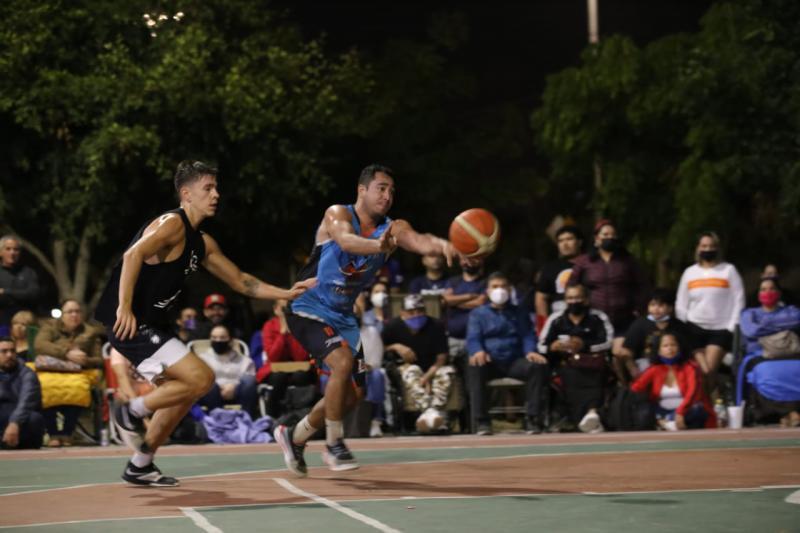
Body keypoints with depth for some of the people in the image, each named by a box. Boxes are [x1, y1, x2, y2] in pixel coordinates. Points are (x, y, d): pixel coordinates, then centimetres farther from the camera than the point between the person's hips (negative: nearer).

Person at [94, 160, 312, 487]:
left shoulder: (202, 243, 17)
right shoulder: (172, 224, -13)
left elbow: (240, 281, 24)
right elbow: (133, 255, -29)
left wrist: (287, 294, 16)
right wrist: (124, 307, -38)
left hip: (151, 323, 10)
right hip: (129, 322, -10)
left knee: (185, 389, 18)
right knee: (201, 378, -16)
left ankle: (140, 466, 25)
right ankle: (131, 412, -1)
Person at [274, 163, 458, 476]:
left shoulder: (391, 229, -5)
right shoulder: (338, 215, -16)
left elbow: (419, 241, -26)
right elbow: (346, 240, -40)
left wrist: (440, 245, -50)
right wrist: (378, 245, -61)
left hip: (342, 317, 7)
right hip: (309, 310, -7)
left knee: (352, 394, 10)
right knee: (343, 361, -29)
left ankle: (294, 437, 32)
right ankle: (334, 445, -12)